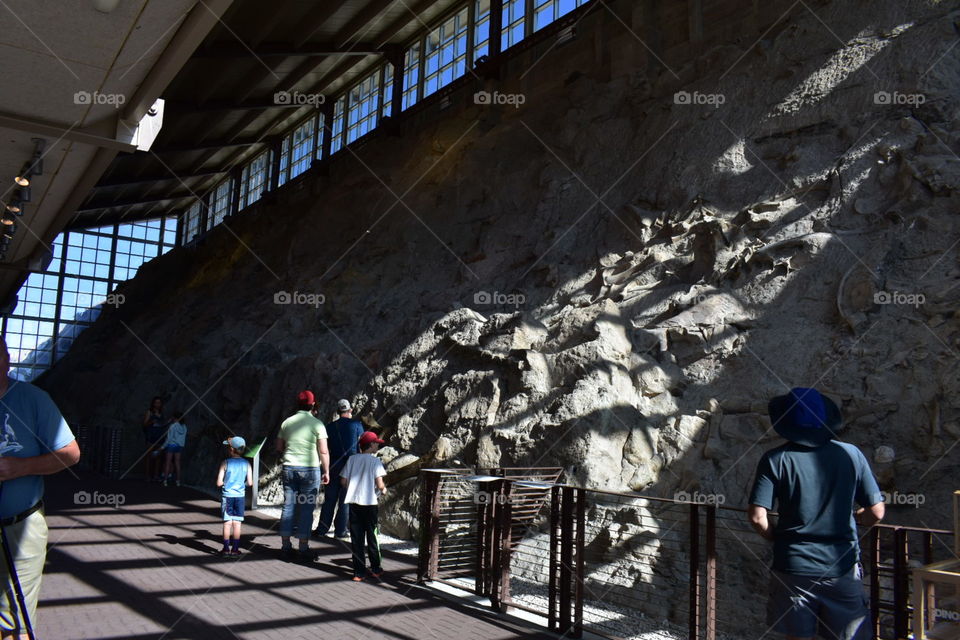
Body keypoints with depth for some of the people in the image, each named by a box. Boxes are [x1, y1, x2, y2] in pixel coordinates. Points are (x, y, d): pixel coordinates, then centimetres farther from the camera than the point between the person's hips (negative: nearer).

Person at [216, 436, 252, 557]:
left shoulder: (225, 463, -10)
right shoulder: (246, 464, -4)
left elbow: (219, 483, -12)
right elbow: (250, 483, -5)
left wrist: (226, 482, 9)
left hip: (227, 496, -2)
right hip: (240, 496, 2)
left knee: (227, 523, 6)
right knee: (237, 523, 8)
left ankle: (226, 548, 10)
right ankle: (235, 549, 12)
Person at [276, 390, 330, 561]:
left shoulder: (287, 422, 6)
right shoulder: (316, 424, -7)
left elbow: (279, 448, 12)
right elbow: (323, 451, -9)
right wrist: (326, 472, 0)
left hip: (289, 468, 4)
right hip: (310, 470, -4)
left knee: (288, 506, 9)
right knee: (306, 508, 2)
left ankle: (286, 546, 13)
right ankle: (303, 548, 5)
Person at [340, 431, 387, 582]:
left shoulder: (352, 459, 5)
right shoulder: (375, 461, -7)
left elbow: (343, 481, 4)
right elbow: (380, 485, -13)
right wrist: (383, 490, 9)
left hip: (353, 503, 3)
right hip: (370, 503, -3)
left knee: (356, 539, 7)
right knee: (372, 537, 11)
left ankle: (359, 572, 9)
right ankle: (376, 569, 20)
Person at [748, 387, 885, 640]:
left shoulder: (775, 459, -10)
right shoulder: (851, 454, -5)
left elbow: (757, 517, -15)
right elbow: (876, 512, -2)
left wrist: (775, 536, 5)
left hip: (793, 567, -1)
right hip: (843, 566, 1)